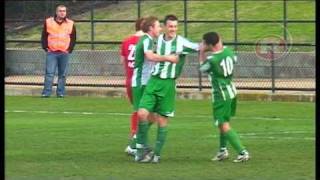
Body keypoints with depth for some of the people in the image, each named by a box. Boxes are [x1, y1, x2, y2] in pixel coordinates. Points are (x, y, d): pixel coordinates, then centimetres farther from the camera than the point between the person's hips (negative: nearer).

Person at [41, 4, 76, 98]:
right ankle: (46, 93, -10)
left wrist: (70, 49, 4)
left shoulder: (70, 24, 8)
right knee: (49, 73, -8)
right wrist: (46, 48, 0)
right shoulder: (48, 22, 5)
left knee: (62, 74, 3)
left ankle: (61, 93, 8)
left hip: (64, 53, 1)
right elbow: (44, 36, 9)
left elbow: (73, 38, 13)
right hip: (51, 53, -1)